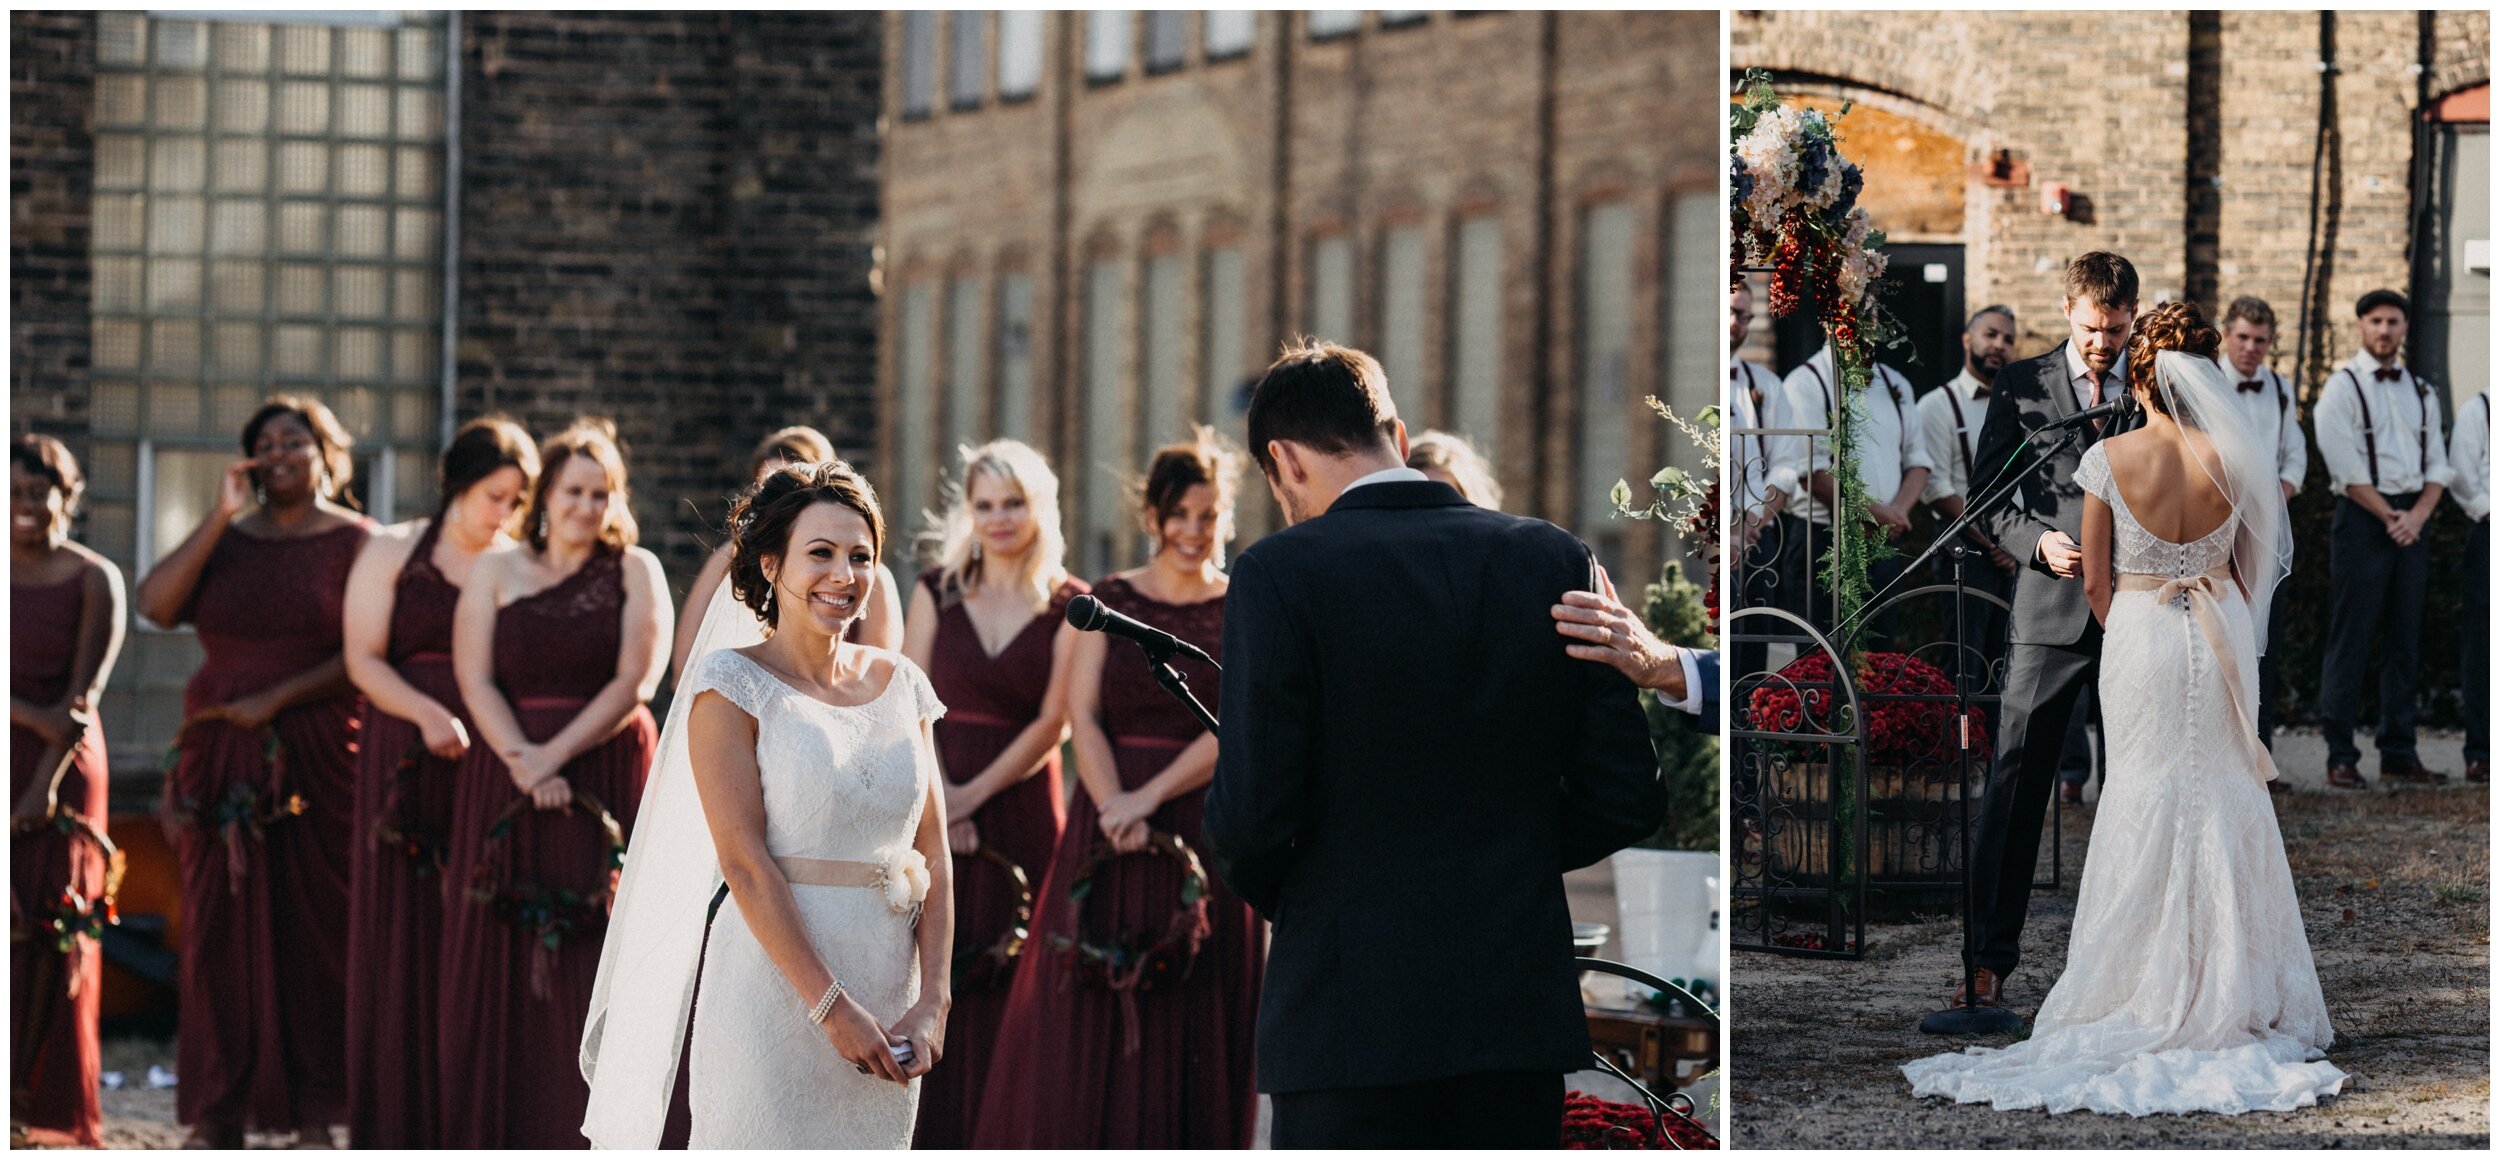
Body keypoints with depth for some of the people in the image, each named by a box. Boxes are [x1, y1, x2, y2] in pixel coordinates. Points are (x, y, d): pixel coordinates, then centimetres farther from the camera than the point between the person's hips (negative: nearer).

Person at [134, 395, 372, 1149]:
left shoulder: (356, 544, 1)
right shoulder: (227, 540, 13)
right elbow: (156, 605, -3)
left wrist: (278, 699, -14)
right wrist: (222, 516, -5)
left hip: (319, 761, -4)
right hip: (222, 759, 4)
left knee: (314, 929, -3)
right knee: (221, 930, 1)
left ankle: (314, 1115, 1)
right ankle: (220, 1116, 4)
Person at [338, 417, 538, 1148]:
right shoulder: (393, 553, 7)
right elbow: (363, 659, 0)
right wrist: (426, 713, -17)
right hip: (409, 759, -1)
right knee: (404, 934, -1)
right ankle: (400, 1122, 3)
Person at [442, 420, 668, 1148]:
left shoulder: (635, 573, 5)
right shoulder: (496, 573, 9)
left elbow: (634, 683, -5)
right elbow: (475, 681, 0)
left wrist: (557, 753, -14)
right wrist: (522, 760, -15)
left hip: (607, 781, -2)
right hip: (505, 781, 2)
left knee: (594, 963, -4)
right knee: (500, 958, 0)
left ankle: (592, 1136, -2)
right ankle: (497, 1136, 6)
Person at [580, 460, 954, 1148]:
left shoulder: (900, 683, 10)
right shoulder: (733, 681, -4)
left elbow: (932, 853, 8)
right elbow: (744, 864, -12)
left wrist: (932, 1003, -5)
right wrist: (833, 1008, -17)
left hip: (890, 994, 5)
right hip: (775, 994, -5)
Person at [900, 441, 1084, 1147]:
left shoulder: (1069, 606, 0)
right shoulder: (938, 591, 6)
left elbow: (1052, 724, -5)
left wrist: (974, 794, -11)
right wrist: (938, 799, -11)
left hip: (1022, 807, -1)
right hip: (934, 804, 1)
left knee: (1010, 987, -1)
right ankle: (929, 1144, 5)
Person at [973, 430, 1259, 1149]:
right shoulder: (1108, 602, 7)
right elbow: (1083, 716, -1)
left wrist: (1150, 798, -15)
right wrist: (1115, 810, -15)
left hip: (1208, 838, -1)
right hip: (1109, 839, 1)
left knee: (1197, 1029, 0)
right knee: (1087, 1028, 0)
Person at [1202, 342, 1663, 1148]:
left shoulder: (1283, 574, -8)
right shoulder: (1557, 561, 5)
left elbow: (1253, 810, -11)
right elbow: (1626, 799, 4)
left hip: (1352, 1020, -4)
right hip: (1521, 1012, 4)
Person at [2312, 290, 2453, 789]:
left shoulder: (2421, 391, 14)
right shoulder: (2343, 387, -3)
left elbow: (2437, 464, 11)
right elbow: (2347, 468, -10)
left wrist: (2417, 516, -6)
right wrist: (2390, 517, -13)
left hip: (2411, 520, 6)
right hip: (2362, 519, -6)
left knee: (2405, 642, 7)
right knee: (2350, 641, -5)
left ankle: (2398, 754, 12)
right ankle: (2340, 757, -3)